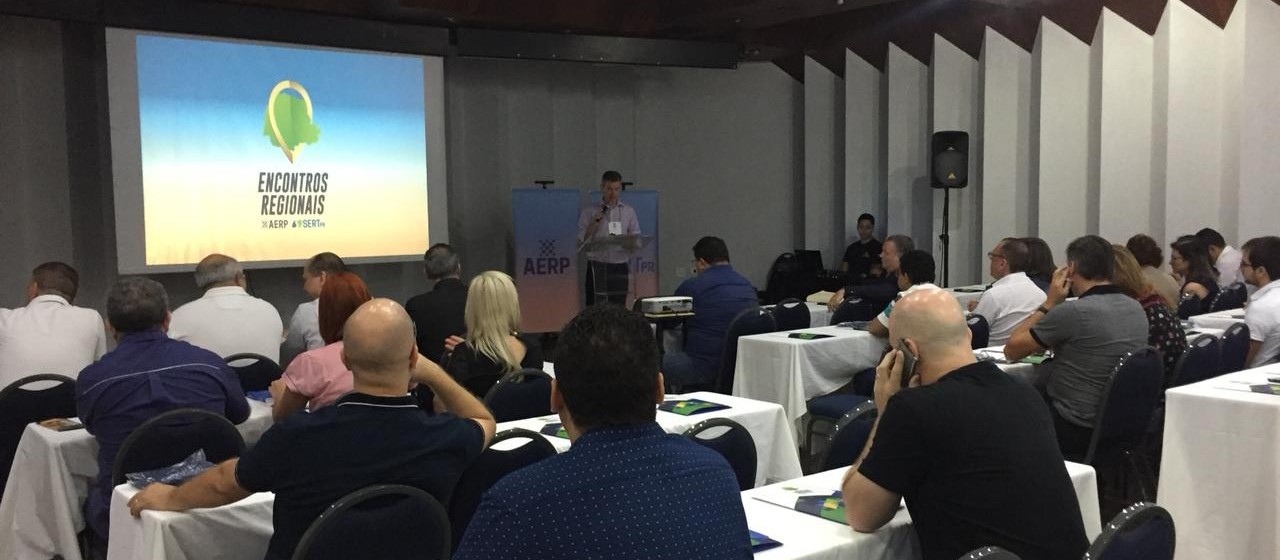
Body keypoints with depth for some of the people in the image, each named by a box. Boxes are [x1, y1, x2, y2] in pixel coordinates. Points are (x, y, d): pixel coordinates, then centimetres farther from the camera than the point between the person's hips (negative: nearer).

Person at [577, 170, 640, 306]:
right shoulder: (589, 212, 6)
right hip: (597, 267, -2)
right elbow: (581, 241, 0)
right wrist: (594, 223, -11)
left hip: (620, 267, 3)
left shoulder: (629, 212, 13)